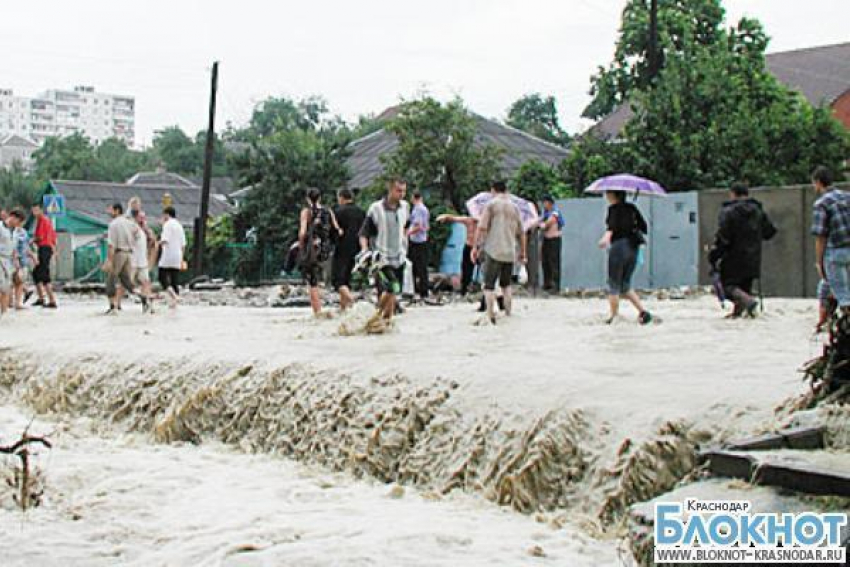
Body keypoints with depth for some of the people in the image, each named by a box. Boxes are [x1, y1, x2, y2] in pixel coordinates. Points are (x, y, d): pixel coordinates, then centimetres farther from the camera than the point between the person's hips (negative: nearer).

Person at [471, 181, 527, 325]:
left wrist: (476, 247, -8)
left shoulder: (491, 205, -1)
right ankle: (508, 314, 18)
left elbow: (482, 228, -11)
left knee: (489, 285, 0)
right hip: (510, 253, 5)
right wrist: (522, 253, 21)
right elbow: (521, 234, 14)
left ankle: (491, 316, -9)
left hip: (493, 252, -5)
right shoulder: (514, 207, 12)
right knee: (506, 284, 19)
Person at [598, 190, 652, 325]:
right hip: (633, 248, 7)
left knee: (613, 286, 3)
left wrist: (606, 237, -42)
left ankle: (614, 317, 2)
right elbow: (644, 227, 17)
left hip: (619, 247, -7)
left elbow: (613, 225, -26)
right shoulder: (631, 208, 14)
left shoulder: (614, 208, -6)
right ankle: (643, 311, 2)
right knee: (625, 286, 16)